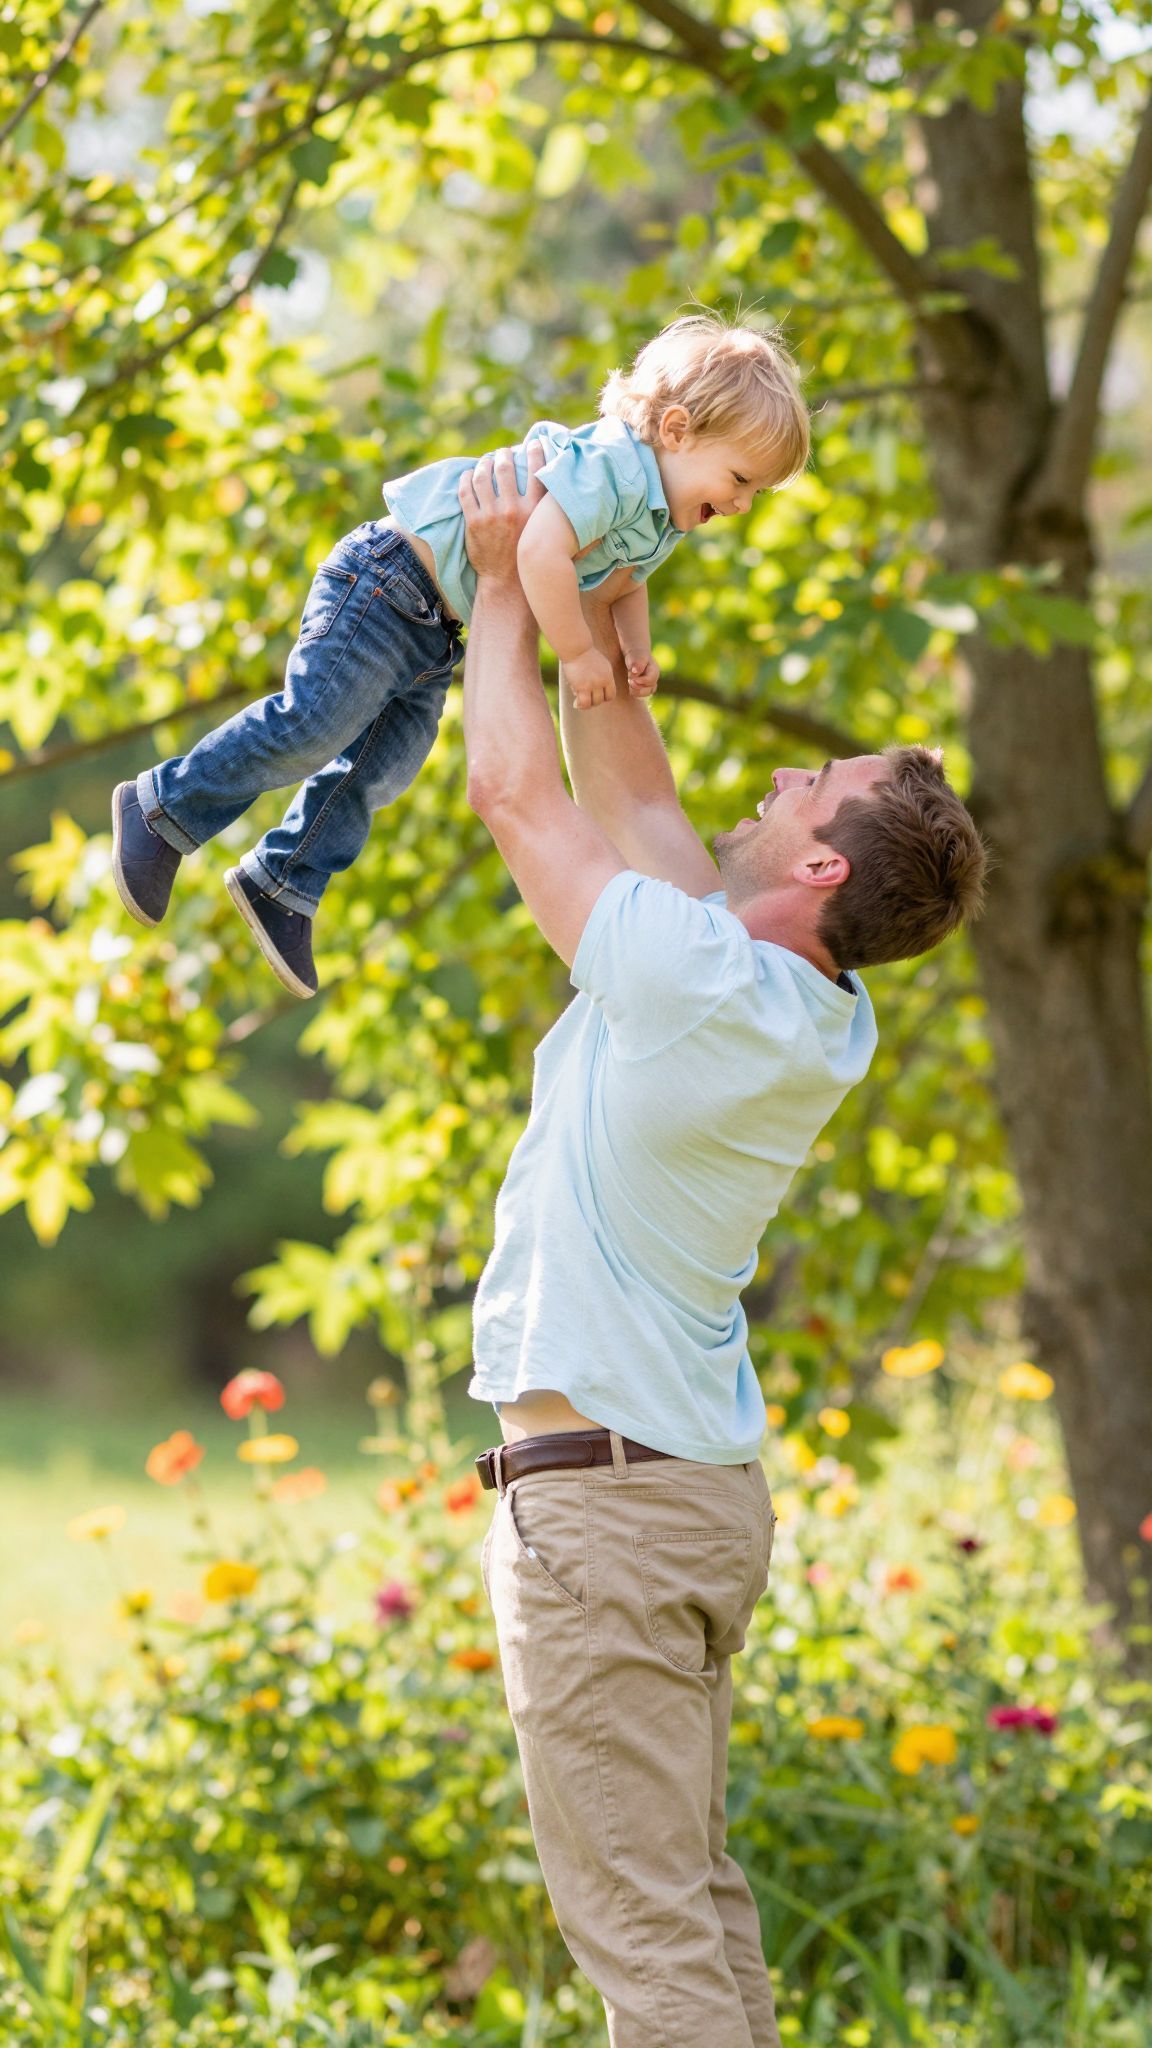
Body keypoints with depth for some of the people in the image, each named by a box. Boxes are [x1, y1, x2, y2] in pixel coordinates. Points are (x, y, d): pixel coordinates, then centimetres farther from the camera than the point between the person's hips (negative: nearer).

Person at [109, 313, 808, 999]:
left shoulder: (659, 525, 9)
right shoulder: (611, 464, -25)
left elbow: (624, 580, 31)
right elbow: (542, 552, -38)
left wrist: (638, 652, 13)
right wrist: (579, 653, -28)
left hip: (435, 631, 10)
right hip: (389, 581, -10)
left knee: (381, 767, 10)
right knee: (309, 728, -13)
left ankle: (281, 884, 22)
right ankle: (162, 807, 0)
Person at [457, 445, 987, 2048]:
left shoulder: (696, 980, -19)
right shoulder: (818, 1019, 6)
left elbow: (517, 792, -7)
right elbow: (626, 785, 18)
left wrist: (505, 581, 5)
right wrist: (599, 589, 19)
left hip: (599, 1492, -9)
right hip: (704, 1488, 9)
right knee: (695, 1899, 14)